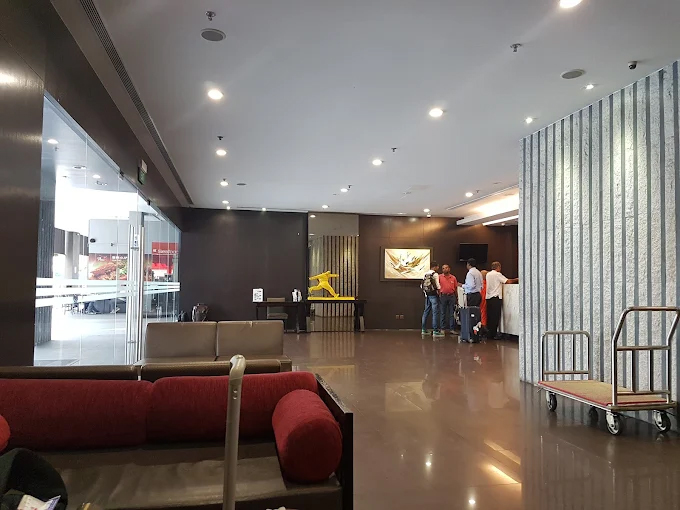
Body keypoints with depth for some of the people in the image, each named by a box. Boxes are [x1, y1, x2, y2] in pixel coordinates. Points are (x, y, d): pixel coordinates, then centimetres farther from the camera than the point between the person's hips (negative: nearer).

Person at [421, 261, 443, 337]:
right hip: (433, 294, -7)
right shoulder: (435, 274, -10)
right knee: (435, 312, -6)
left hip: (427, 295, 8)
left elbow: (422, 286, 10)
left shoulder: (425, 274, 11)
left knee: (426, 312, 13)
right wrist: (438, 291, 1)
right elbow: (438, 285, -14)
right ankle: (435, 331, -8)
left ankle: (424, 330, 17)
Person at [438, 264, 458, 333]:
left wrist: (456, 298, 8)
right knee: (443, 313, 4)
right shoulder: (440, 277, 1)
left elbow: (456, 288, 11)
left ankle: (451, 329, 10)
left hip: (452, 296, 2)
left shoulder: (453, 278, 8)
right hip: (443, 296, -2)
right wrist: (439, 295, -11)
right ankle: (443, 328, 10)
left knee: (452, 313, 4)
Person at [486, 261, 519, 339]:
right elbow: (508, 281, -10)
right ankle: (494, 334, -3)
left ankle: (490, 333, 12)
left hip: (488, 297, 7)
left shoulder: (488, 275, 13)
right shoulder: (498, 274, -7)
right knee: (496, 316, -3)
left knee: (490, 315, 9)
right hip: (496, 298, -7)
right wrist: (516, 280, 5)